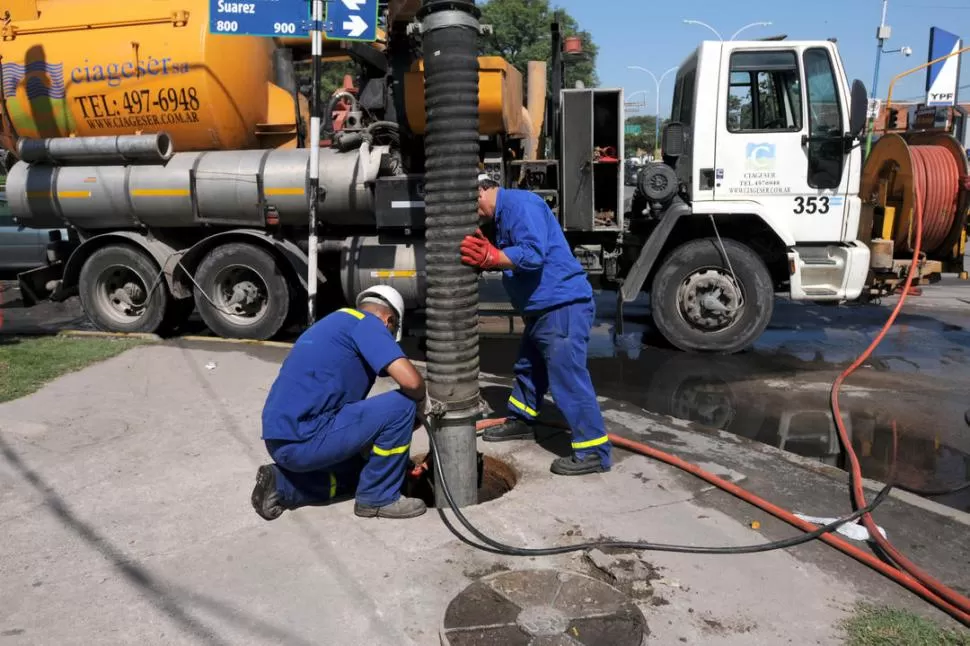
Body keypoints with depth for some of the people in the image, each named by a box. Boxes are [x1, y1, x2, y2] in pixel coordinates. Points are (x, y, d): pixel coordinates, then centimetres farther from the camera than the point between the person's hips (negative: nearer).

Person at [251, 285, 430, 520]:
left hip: (283, 441, 10)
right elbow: (410, 380, -19)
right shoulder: (366, 323, -5)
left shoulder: (334, 322, 23)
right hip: (303, 438, -10)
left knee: (361, 466, 29)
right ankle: (378, 498, 5)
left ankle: (281, 485, 16)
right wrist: (420, 403, 5)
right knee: (401, 405, -8)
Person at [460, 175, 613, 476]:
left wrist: (492, 258, -34)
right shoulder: (503, 213, 19)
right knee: (528, 367, 23)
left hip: (563, 306, -11)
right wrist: (487, 255, 7)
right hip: (542, 308, 11)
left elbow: (533, 253, -28)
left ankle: (594, 451, 0)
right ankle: (520, 421, 43)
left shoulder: (518, 203, -14)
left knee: (568, 379, -9)